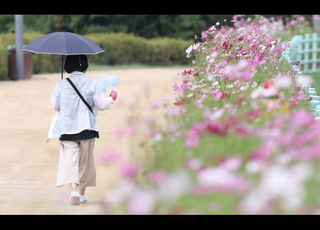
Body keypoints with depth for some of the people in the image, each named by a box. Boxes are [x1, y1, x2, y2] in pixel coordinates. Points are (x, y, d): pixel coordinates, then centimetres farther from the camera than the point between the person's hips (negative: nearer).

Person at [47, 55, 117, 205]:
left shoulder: (61, 85, -3)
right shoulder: (92, 84, -5)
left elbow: (55, 105, 7)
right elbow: (102, 104, -2)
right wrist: (112, 98, 19)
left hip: (67, 129, -1)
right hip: (87, 128, 1)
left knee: (70, 160, -4)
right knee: (85, 161, 15)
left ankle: (74, 191, -26)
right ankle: (82, 193, 25)